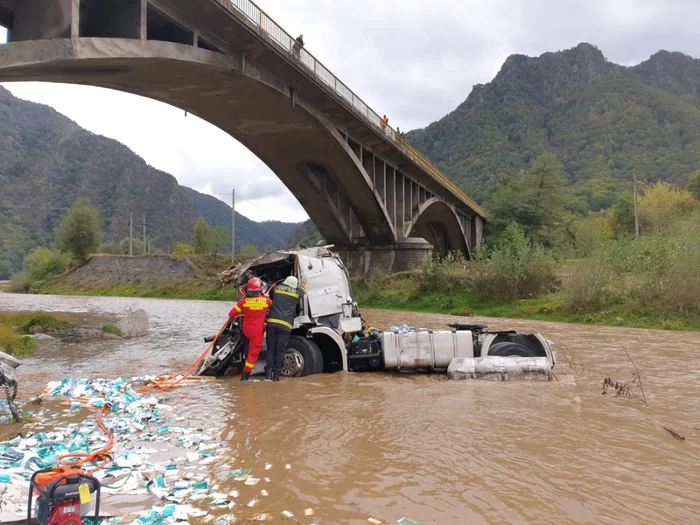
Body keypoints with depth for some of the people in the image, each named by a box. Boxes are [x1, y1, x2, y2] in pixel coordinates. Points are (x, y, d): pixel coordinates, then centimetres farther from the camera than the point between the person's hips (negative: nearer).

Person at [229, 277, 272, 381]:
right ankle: (245, 375, 2)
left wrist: (231, 317, 21)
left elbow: (231, 314, -3)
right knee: (253, 352, 3)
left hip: (246, 329, 2)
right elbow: (272, 305, 17)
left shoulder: (244, 301, -7)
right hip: (257, 330, -2)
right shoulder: (266, 300, -7)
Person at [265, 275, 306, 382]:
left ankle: (268, 373, -3)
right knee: (280, 351, 3)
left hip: (271, 323, 1)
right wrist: (303, 286, 52)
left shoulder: (277, 289, 12)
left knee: (270, 349, 6)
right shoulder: (297, 293, 9)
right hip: (285, 325, -1)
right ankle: (276, 375, -1)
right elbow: (301, 293, 32)